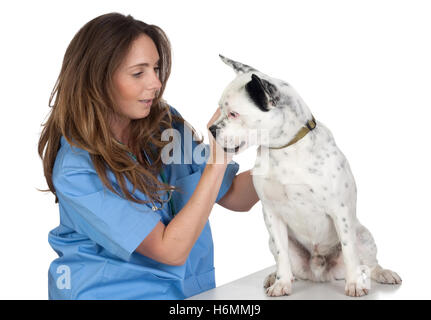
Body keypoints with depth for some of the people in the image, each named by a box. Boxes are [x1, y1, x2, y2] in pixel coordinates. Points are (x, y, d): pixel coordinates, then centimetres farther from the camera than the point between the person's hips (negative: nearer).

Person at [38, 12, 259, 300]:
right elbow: (172, 250, -20)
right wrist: (217, 156, -24)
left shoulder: (165, 122, -1)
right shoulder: (75, 170, -18)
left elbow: (234, 198, 3)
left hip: (192, 287, 6)